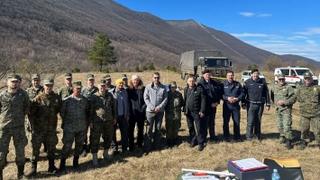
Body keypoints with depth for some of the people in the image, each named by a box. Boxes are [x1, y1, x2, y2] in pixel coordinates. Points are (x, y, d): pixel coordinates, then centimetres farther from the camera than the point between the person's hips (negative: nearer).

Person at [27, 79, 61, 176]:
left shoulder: (57, 98, 1)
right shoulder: (38, 98, -7)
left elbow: (59, 110, 14)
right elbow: (31, 113, -6)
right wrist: (33, 127, -9)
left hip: (52, 128, 3)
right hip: (39, 128, -2)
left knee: (51, 147, 12)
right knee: (36, 148, 4)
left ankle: (51, 166, 27)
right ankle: (33, 168, 17)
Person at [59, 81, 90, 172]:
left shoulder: (84, 100, 3)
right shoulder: (67, 100, -7)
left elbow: (88, 111, 14)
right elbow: (62, 112, 0)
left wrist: (86, 121, 10)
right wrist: (66, 121, 2)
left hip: (82, 127, 4)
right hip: (70, 128, -3)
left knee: (79, 145, 13)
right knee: (67, 146, -1)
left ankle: (76, 161, 31)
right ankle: (62, 163, 16)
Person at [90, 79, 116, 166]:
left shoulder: (110, 95, 5)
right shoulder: (94, 96, -6)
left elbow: (113, 107, 13)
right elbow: (91, 110, -5)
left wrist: (114, 118, 13)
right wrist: (91, 121, -7)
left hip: (109, 121, 4)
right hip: (97, 122, -4)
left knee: (108, 137, 15)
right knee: (95, 139, 1)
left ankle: (106, 153, 36)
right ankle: (94, 157, 13)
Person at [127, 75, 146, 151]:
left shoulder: (142, 89, 0)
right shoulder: (129, 89, 0)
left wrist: (143, 108, -8)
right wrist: (128, 110, -6)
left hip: (141, 113, 1)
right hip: (132, 113, -1)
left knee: (140, 129, 13)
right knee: (131, 130, 5)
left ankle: (140, 144, 29)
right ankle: (131, 146, 17)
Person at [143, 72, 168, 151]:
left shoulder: (163, 87, 1)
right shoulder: (148, 87, -2)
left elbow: (165, 98, 1)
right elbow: (145, 98, -4)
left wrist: (160, 107, -11)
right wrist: (151, 107, -13)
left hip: (160, 111, 2)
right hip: (150, 111, -2)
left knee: (158, 128, 11)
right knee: (149, 129, 1)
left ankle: (157, 145, 24)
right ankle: (147, 147, 9)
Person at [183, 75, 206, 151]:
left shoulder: (199, 88, -7)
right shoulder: (186, 89, 7)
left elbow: (203, 100, -9)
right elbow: (184, 100, 11)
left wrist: (202, 111, -13)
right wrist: (184, 109, 5)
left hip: (197, 112, -4)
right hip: (188, 112, 5)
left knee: (199, 128, 0)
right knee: (190, 128, 13)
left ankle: (201, 143, 11)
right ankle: (193, 141, 28)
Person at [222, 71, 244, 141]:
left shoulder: (238, 84, 6)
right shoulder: (223, 84, -2)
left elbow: (242, 93, 5)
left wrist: (237, 99, -12)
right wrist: (227, 98, -19)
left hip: (236, 105, 2)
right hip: (226, 105, -2)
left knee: (237, 121, 8)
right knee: (226, 121, 5)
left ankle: (237, 136, 23)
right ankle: (226, 136, 18)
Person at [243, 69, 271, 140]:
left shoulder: (263, 82, 3)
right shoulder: (247, 82, -1)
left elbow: (266, 93, 7)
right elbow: (244, 93, 2)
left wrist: (268, 104, 6)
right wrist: (243, 103, -1)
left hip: (260, 104, 2)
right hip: (251, 104, -2)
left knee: (258, 121, 11)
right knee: (250, 121, -5)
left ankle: (258, 135, 25)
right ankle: (249, 136, 5)